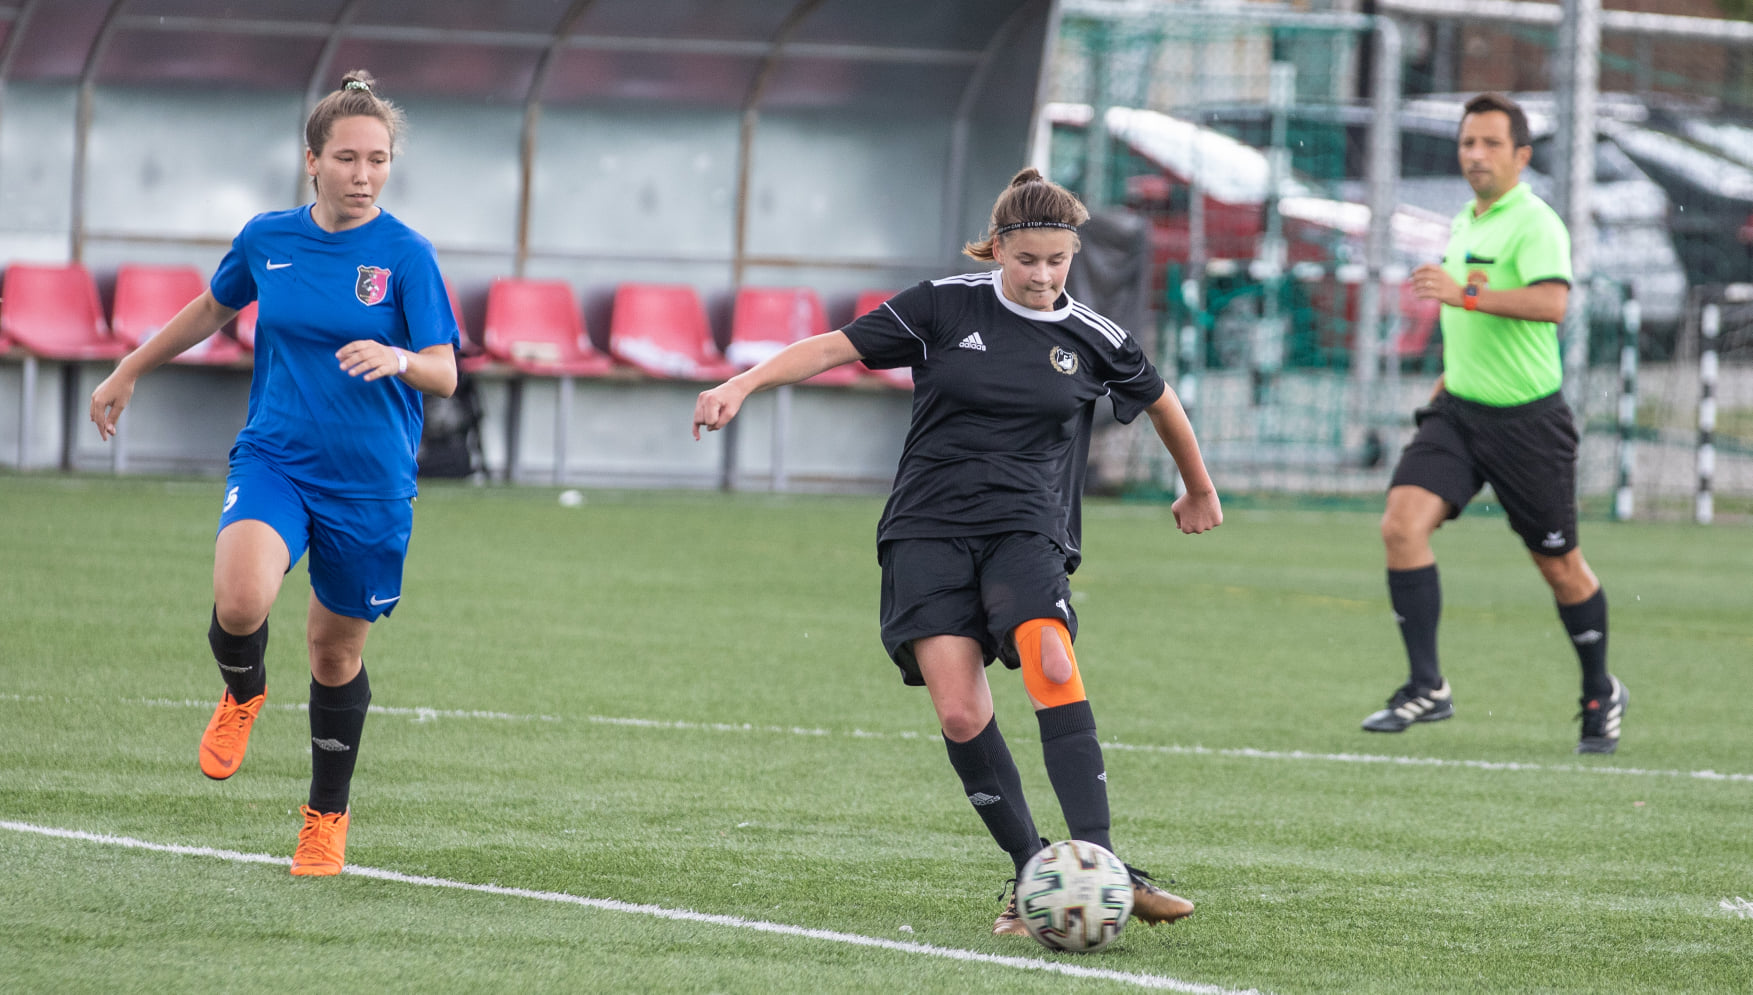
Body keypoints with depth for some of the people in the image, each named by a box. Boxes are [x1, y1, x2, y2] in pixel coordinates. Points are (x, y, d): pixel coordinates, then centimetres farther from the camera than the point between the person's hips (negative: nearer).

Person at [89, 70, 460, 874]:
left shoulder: (405, 255, -8)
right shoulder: (267, 240, 2)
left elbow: (444, 374, -12)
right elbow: (213, 309, 22)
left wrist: (398, 359, -34)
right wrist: (129, 371, 28)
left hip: (369, 483, -1)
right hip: (273, 458, 1)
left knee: (337, 652, 9)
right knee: (240, 601, -27)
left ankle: (327, 815, 33)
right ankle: (242, 692, 9)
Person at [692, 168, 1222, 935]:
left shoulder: (1092, 340, 5)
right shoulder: (947, 307, 1)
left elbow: (1161, 402, 24)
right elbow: (837, 346, 0)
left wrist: (1198, 491, 37)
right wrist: (743, 384, -14)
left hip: (1026, 532, 0)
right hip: (930, 531, 0)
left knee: (1051, 667, -27)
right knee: (960, 713, -15)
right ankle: (1031, 873, -1)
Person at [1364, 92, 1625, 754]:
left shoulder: (1535, 224, -14)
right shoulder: (1465, 224, 12)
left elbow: (1551, 302, -32)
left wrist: (1466, 295, -38)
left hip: (1528, 419, -7)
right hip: (1459, 410, 7)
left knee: (1558, 564, 5)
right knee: (1403, 524, -15)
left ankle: (1601, 695, 27)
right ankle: (1427, 687, -14)